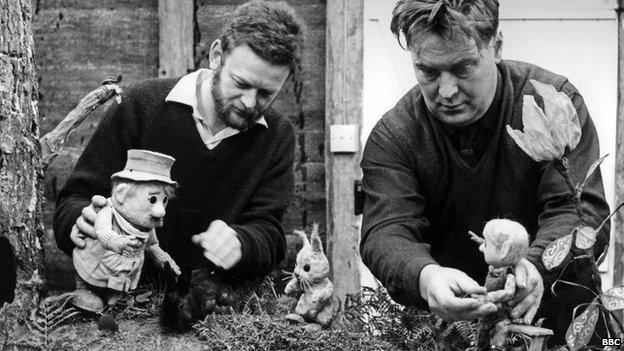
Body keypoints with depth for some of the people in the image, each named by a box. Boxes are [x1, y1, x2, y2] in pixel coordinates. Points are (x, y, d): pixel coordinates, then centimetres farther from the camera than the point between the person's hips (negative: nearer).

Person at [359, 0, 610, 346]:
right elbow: (386, 232, -18)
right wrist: (425, 276, -42)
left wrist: (536, 265, -39)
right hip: (440, 325, 1)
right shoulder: (392, 136, -7)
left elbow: (582, 210, -17)